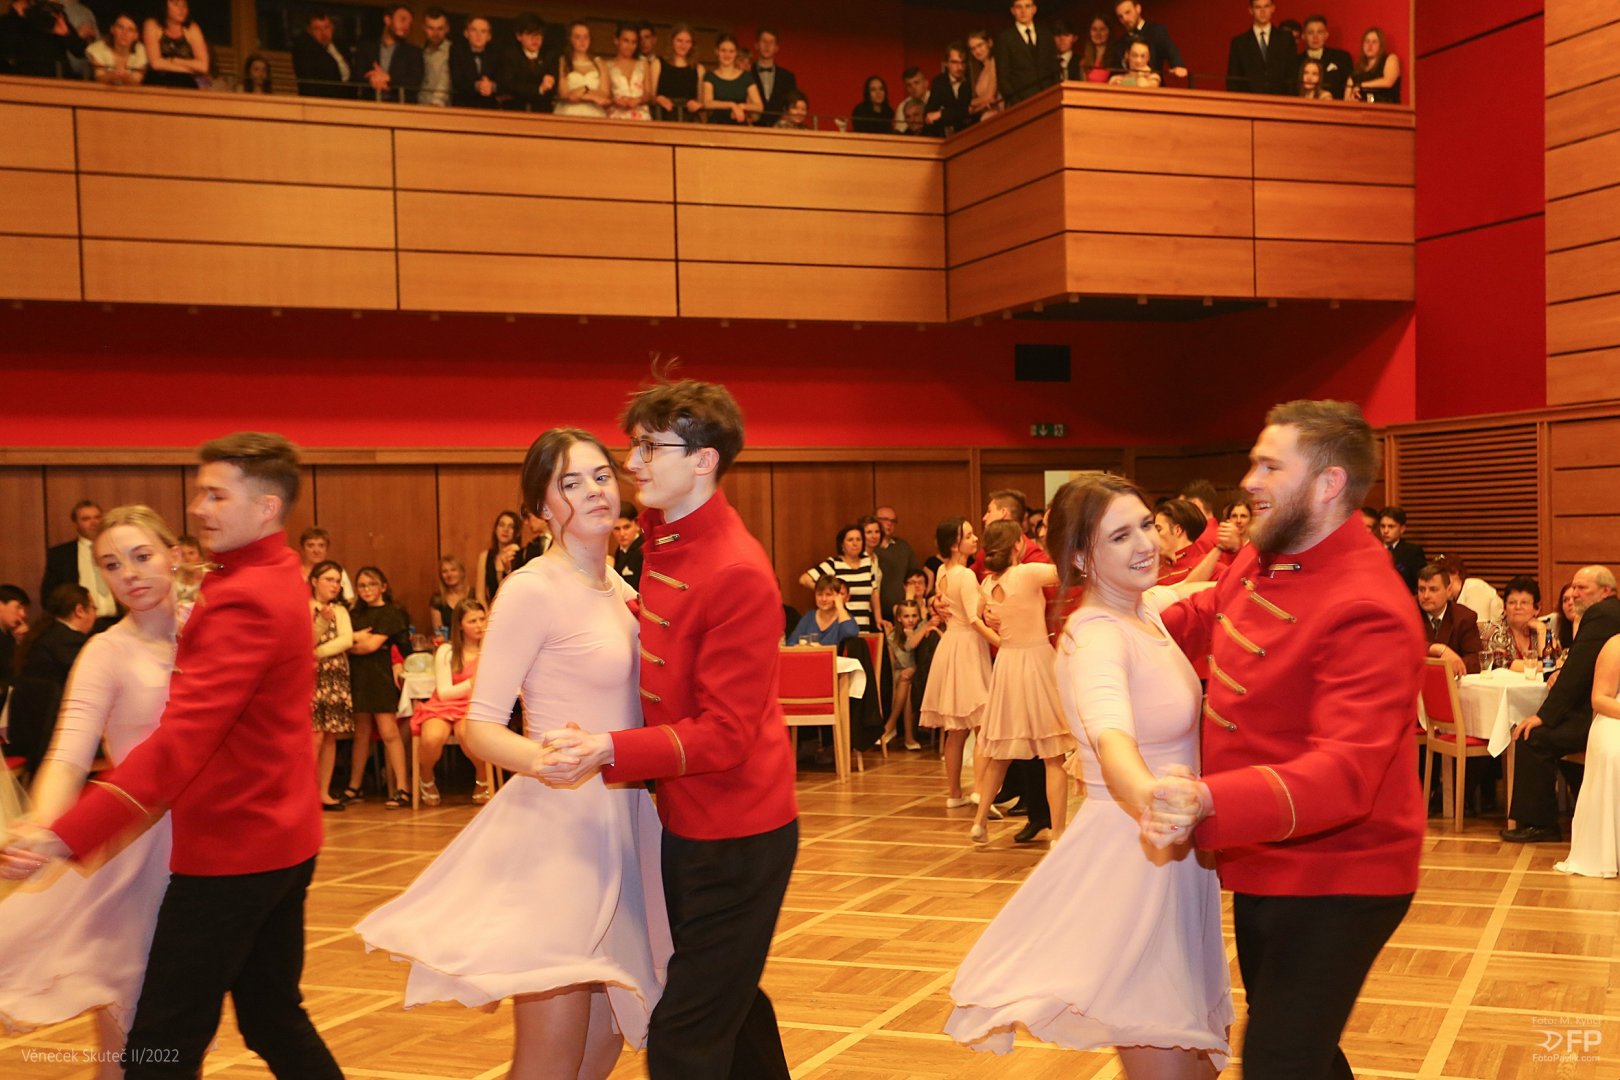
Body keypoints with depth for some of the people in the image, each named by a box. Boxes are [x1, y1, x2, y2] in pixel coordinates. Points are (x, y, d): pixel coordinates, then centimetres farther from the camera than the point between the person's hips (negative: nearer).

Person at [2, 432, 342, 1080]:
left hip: (231, 851, -10)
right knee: (273, 1018, 20)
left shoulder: (243, 600, -20)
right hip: (282, 841, 10)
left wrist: (67, 835, -37)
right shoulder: (277, 578, 11)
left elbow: (180, 739, -31)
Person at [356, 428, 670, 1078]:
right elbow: (479, 728, -19)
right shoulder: (532, 590, -13)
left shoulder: (615, 585, 11)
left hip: (617, 826, 8)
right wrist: (542, 760, -36)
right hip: (558, 830, -8)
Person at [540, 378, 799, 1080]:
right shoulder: (663, 540, 4)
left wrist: (608, 753, -33)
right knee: (731, 1003, 23)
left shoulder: (737, 575, -23)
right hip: (686, 823, 9)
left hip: (735, 839, -9)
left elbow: (725, 734, -24)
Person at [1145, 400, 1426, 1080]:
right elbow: (1204, 615, 23)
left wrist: (1208, 805, -52)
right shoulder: (1261, 558, 1)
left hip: (1333, 884, -9)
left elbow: (1344, 775, -37)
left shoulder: (1368, 612, -27)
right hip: (1266, 868, 9)